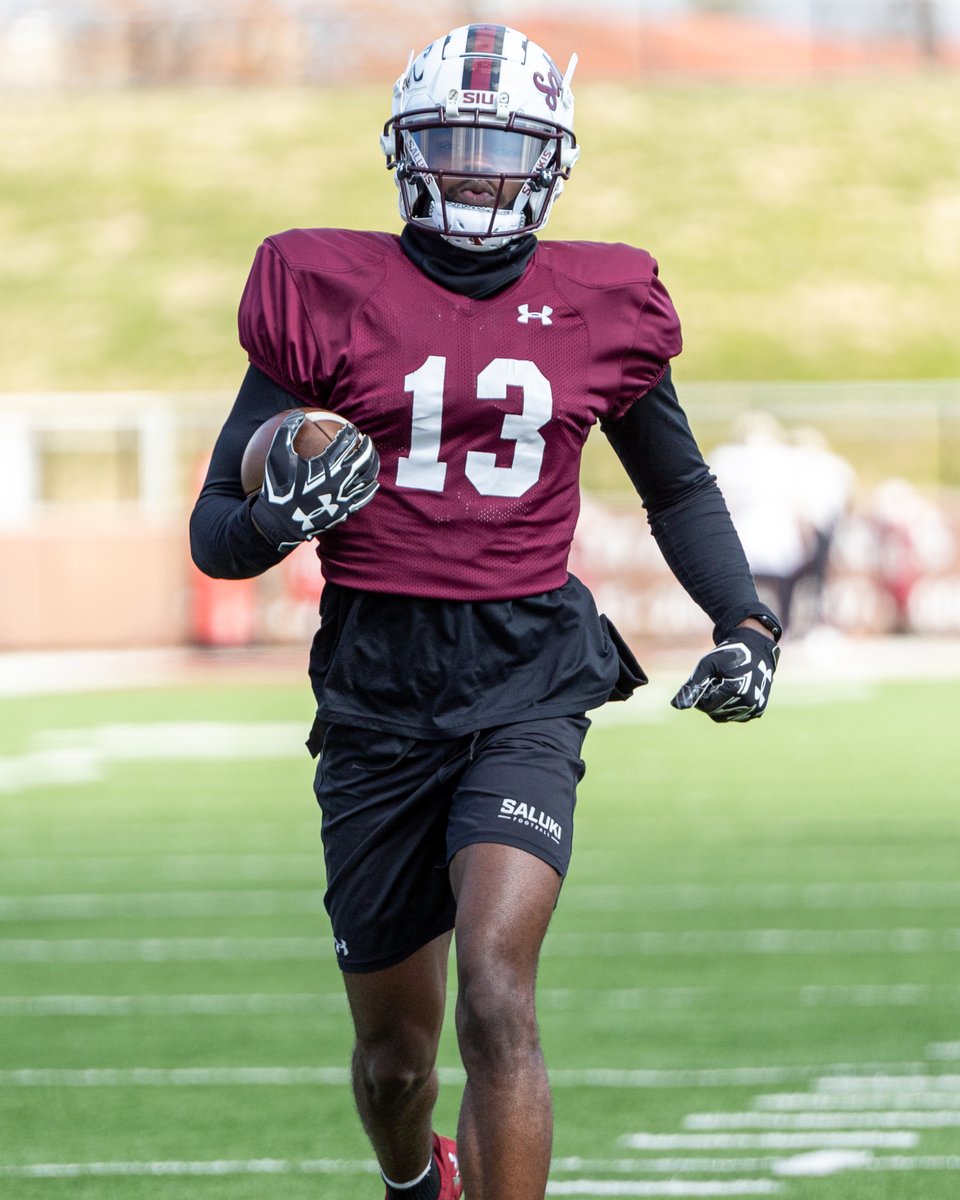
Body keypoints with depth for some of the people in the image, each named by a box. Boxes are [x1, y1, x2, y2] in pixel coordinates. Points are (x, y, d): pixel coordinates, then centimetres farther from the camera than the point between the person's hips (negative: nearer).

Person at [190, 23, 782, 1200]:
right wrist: (276, 520, -22)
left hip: (526, 674, 0)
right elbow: (215, 530, 1)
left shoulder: (599, 307, 5)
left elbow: (678, 487, 23)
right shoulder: (330, 295, 0)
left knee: (496, 994, -24)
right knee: (395, 1049, 13)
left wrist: (743, 620, 9)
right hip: (377, 689, 1)